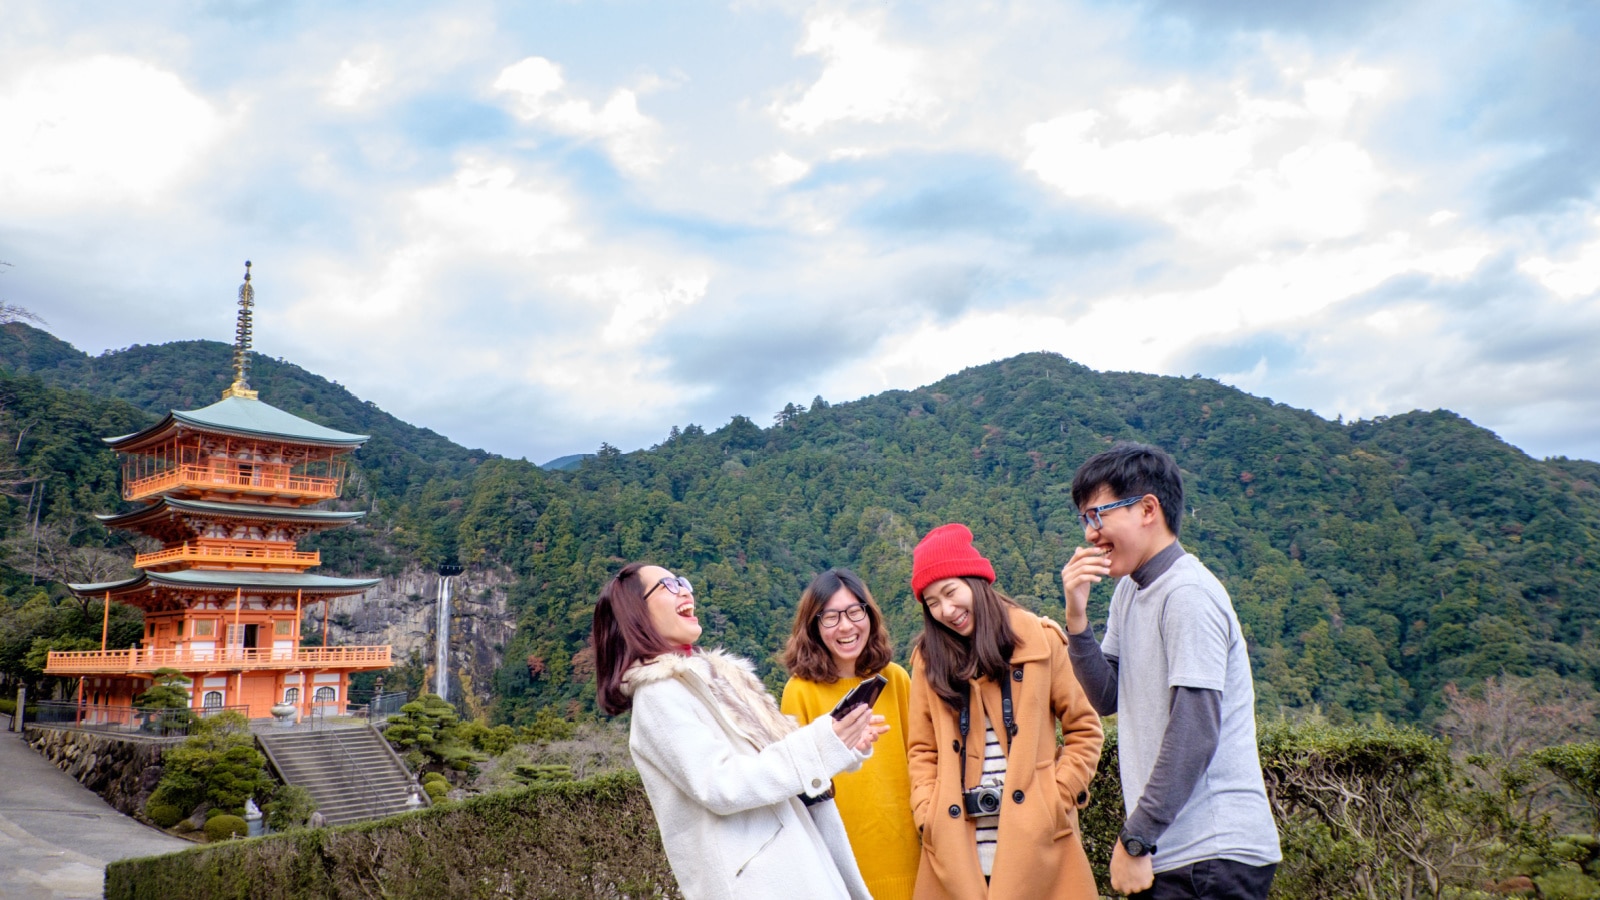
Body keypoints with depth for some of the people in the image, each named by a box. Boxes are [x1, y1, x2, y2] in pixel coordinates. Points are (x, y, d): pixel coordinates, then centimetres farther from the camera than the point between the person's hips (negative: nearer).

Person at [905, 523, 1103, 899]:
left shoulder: (1040, 639, 0)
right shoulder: (929, 657, 6)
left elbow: (1084, 729, 4)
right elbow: (923, 751, 8)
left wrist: (1058, 798, -5)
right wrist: (927, 816, -4)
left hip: (1035, 837, -1)